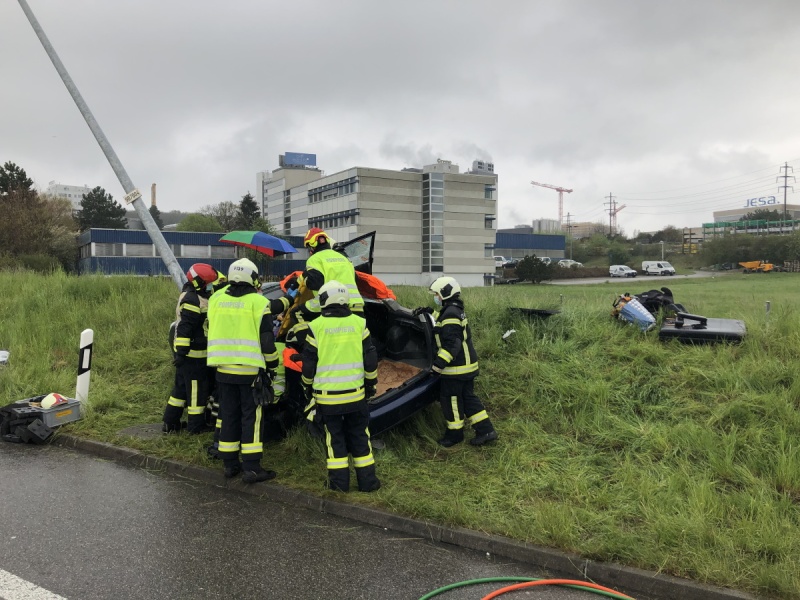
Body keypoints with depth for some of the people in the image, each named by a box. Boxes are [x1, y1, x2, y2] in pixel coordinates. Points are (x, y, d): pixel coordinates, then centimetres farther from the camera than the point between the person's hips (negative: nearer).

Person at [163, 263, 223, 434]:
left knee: (182, 387, 17)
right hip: (193, 355, -10)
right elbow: (184, 328, -24)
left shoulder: (192, 295, 12)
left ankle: (170, 423, 24)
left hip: (186, 352, 10)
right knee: (198, 389, 1)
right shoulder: (193, 301, -20)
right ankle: (196, 426, 11)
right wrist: (181, 352, -25)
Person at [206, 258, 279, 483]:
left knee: (229, 416, 13)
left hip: (224, 369, 5)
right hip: (250, 371, -5)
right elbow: (266, 340, -8)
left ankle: (229, 463, 19)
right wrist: (272, 366, 2)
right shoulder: (258, 302, -10)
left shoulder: (216, 299, 6)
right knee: (251, 418, 0)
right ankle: (251, 468, -1)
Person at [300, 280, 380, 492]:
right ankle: (367, 480, 15)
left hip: (327, 395, -1)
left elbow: (309, 362, -2)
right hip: (355, 393, 2)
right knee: (359, 435, 12)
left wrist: (308, 387, 13)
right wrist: (370, 384, 16)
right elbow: (371, 359, 3)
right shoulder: (359, 323, 0)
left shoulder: (316, 326, -6)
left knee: (335, 437, 10)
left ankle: (339, 481, 12)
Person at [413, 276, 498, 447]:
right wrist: (429, 311, 31)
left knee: (450, 399, 4)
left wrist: (439, 362, -31)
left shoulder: (451, 314, -20)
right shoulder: (455, 310, 12)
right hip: (467, 364, 10)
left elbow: (452, 342, -28)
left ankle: (455, 434, 17)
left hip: (455, 367, -10)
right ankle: (486, 430, 14)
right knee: (468, 397, 15)